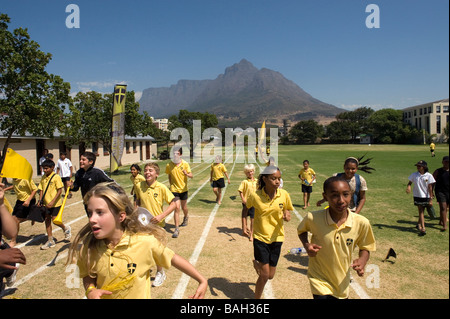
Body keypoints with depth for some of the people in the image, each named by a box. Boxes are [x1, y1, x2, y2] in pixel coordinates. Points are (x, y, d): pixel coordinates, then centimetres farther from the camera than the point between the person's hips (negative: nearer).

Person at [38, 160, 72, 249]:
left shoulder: (56, 177, -12)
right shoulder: (43, 178, 7)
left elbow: (59, 191, -14)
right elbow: (41, 190, 12)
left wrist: (52, 202, -20)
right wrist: (40, 201, -2)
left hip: (55, 203, -6)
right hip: (46, 203, 6)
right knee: (47, 220, 9)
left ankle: (66, 229, 25)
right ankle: (50, 241, 19)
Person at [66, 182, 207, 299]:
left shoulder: (145, 241, -25)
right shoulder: (89, 247, -16)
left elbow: (174, 259, -12)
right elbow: (88, 275, 2)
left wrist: (202, 281, -7)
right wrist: (90, 291, -18)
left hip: (140, 295, -2)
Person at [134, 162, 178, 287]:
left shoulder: (161, 187, -17)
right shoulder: (139, 186, -6)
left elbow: (173, 203, -14)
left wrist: (161, 216, -22)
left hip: (157, 224, -3)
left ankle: (160, 273, 32)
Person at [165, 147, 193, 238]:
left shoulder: (185, 164, -9)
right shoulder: (169, 165, -5)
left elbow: (191, 175, -13)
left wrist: (187, 174, -34)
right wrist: (171, 185, 8)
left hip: (183, 189, 1)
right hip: (174, 190, -1)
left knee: (184, 207, 16)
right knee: (177, 208, -10)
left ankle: (186, 217, 50)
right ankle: (177, 229, -4)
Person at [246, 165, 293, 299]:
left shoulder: (284, 194, -12)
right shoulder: (255, 196, -16)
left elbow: (286, 210, 5)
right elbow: (248, 208, 3)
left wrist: (286, 215, -19)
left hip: (276, 237, 3)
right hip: (260, 237, -3)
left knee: (270, 275, 14)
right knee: (265, 275, -5)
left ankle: (257, 264, 48)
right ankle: (257, 297, 22)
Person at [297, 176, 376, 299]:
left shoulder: (361, 223, -16)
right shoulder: (313, 218, -20)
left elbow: (365, 248, 2)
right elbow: (301, 230, 3)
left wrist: (362, 260, -18)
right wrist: (307, 245, -15)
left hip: (342, 282, 3)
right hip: (319, 279, -2)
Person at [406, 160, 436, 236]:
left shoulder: (428, 176, -6)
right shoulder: (414, 175, 0)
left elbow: (430, 187, -6)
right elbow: (409, 182, 5)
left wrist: (431, 199, -7)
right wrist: (408, 187, -20)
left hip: (426, 196, -1)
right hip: (417, 195, 1)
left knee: (422, 211, 10)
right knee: (420, 211, -1)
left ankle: (419, 224, 33)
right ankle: (423, 229, -3)